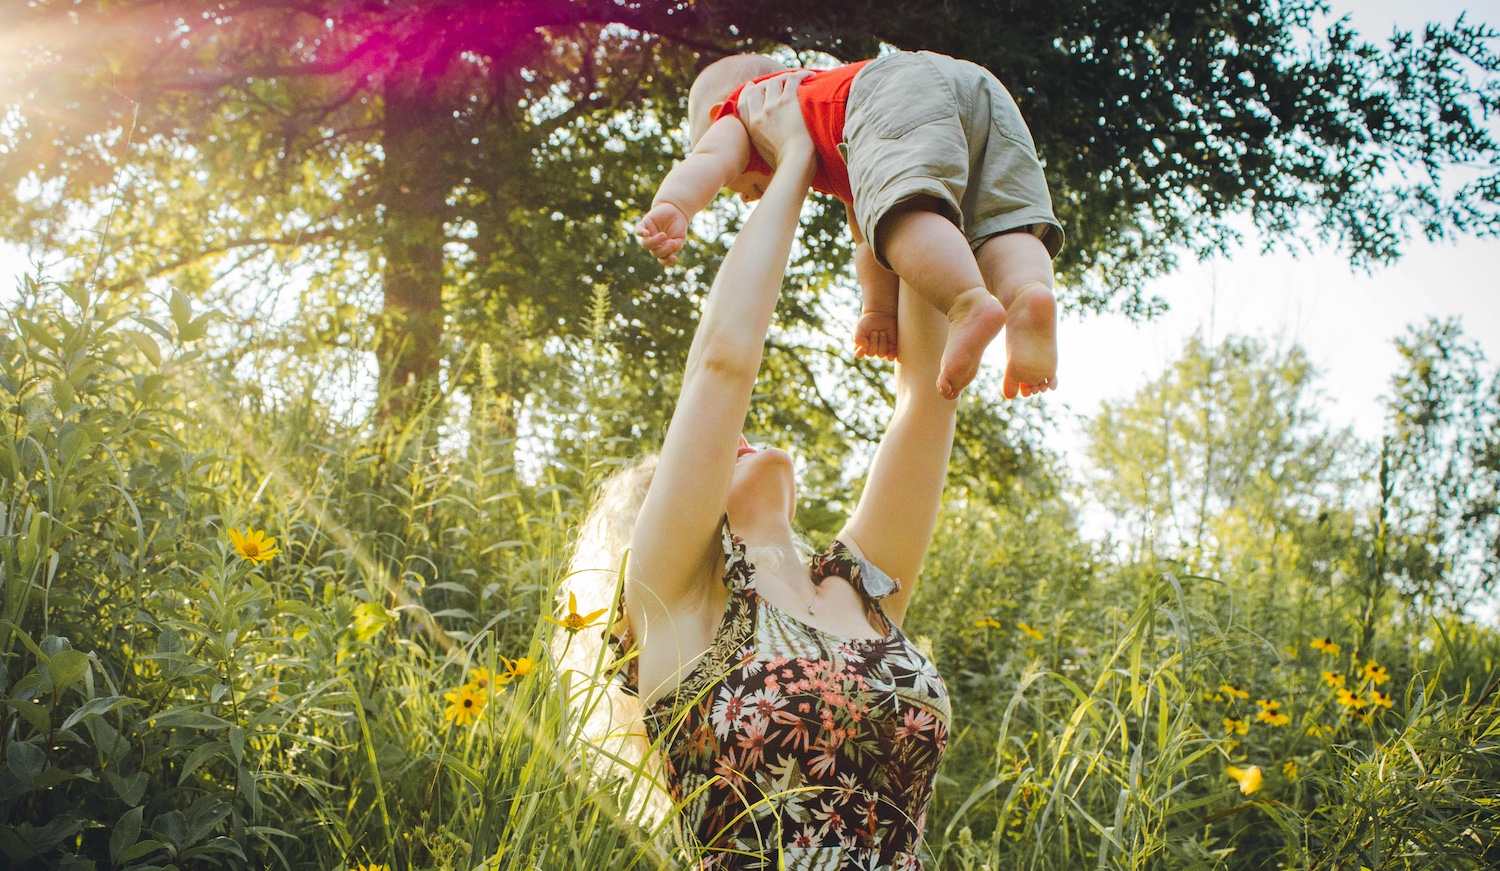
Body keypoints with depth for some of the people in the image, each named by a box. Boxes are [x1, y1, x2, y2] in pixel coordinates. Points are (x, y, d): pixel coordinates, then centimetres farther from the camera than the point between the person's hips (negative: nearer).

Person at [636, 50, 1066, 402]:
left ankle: (970, 303, -48)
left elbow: (710, 159, 8)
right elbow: (866, 236, 33)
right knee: (1002, 228, -1)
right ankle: (1030, 292, -31)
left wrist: (672, 208, -10)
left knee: (904, 213, -24)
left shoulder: (741, 107, 30)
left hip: (898, 87, -7)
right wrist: (881, 309, 22)